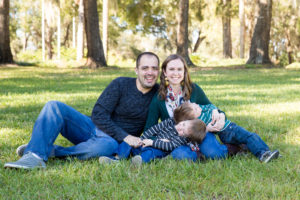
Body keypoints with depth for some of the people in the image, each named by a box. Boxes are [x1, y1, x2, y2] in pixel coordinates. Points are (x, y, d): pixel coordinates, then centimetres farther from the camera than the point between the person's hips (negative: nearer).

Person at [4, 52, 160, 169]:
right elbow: (98, 114, -9)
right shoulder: (121, 84, -4)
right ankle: (35, 156, -33)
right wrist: (124, 136, -18)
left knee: (108, 146, -41)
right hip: (92, 128, 2)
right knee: (54, 106, -19)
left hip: (112, 139, -1)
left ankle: (52, 151, -25)